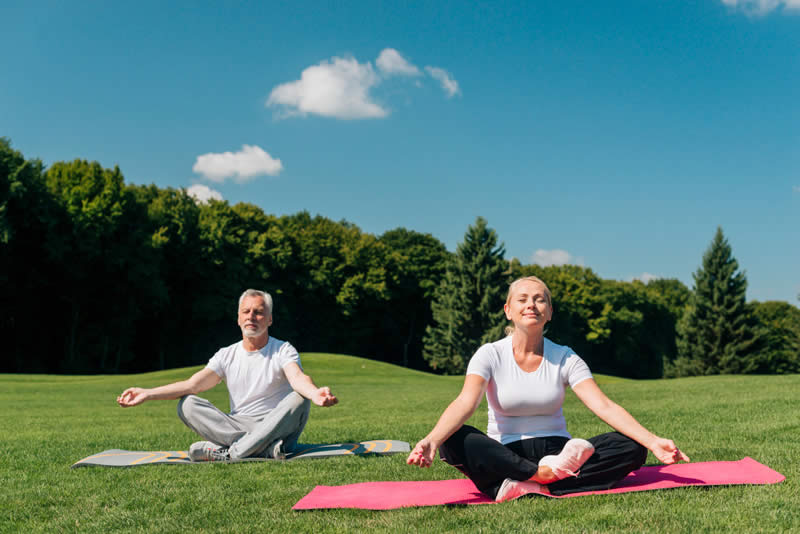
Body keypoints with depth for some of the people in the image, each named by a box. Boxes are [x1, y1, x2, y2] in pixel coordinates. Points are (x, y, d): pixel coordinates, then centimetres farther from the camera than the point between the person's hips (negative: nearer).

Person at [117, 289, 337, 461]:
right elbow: (193, 384, 0)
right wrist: (148, 393, -12)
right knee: (187, 404, -15)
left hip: (276, 428, -3)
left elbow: (298, 377, -22)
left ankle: (230, 452, -35)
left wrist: (315, 393, -46)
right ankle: (266, 448, -33)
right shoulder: (227, 355, 11)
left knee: (299, 398, -31)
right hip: (237, 427, 3)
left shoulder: (283, 350, 0)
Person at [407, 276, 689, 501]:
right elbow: (465, 403, -22)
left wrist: (653, 441, -25)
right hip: (506, 456, -2)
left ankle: (529, 487, -34)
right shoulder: (490, 355, -4)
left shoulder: (565, 358, 2)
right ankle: (547, 475, -27)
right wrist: (431, 440, -42)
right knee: (454, 441, -33)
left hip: (556, 452, 3)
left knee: (632, 448, -22)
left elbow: (605, 406, -9)